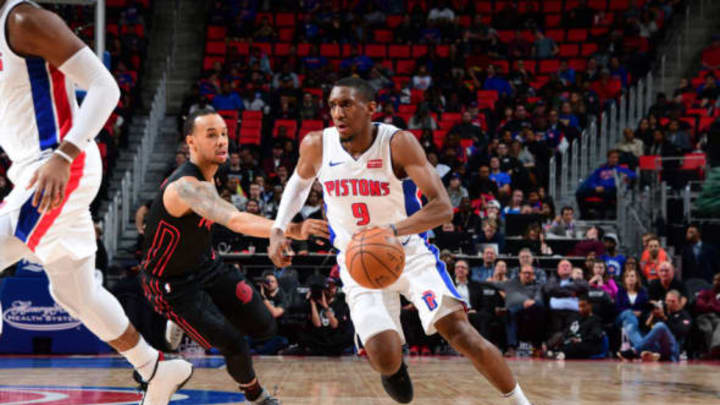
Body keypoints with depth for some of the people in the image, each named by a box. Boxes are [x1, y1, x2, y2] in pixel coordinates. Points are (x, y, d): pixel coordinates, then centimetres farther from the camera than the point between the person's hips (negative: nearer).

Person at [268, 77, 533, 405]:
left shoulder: (398, 143, -20)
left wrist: (391, 230, -42)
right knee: (385, 361, -17)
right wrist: (278, 229, 3)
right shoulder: (317, 145, -10)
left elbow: (442, 206, -27)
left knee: (459, 331, -19)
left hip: (411, 253, -2)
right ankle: (393, 366, 22)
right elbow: (300, 181, 16)